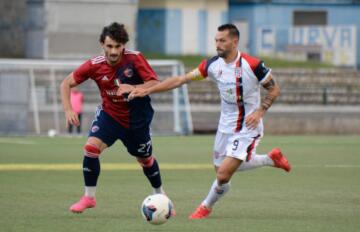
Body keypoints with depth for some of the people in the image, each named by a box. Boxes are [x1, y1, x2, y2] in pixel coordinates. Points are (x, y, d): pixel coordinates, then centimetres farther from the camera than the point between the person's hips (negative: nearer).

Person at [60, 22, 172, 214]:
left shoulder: (134, 58, -22)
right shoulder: (94, 65, -17)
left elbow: (155, 83, -22)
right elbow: (66, 83, -9)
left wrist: (133, 88, -38)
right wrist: (68, 109, -22)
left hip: (137, 118, -1)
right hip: (109, 113, 1)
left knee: (145, 159, 14)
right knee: (91, 147, -21)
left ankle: (160, 195, 41)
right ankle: (89, 197, -6)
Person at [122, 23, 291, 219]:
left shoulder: (252, 64, -20)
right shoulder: (213, 65, -5)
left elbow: (274, 89, -8)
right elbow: (181, 79, -3)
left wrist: (259, 112, -23)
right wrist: (147, 90, -8)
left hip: (247, 129, -6)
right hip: (225, 127, 6)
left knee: (223, 175, -14)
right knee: (221, 169, 19)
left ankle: (206, 207, 18)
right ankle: (272, 159, 38)